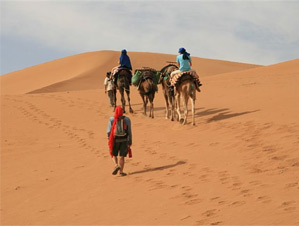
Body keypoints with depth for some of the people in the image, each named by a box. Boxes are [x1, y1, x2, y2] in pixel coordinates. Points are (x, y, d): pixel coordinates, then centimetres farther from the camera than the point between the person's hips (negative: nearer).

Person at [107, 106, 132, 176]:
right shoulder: (127, 119, -2)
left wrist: (109, 137, 13)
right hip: (124, 140, 1)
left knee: (114, 154, 18)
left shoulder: (111, 119, -5)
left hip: (115, 140, -1)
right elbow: (129, 131, -2)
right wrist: (130, 142, 3)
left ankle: (116, 165, -6)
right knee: (122, 156, 8)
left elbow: (109, 131, -8)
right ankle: (121, 171, 8)